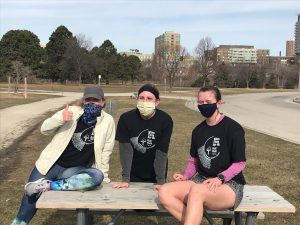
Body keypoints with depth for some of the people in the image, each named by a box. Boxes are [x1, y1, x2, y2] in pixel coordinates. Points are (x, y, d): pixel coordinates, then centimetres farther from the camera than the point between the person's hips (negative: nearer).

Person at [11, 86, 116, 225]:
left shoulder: (107, 121, -4)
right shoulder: (72, 111, -3)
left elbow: (105, 150, 2)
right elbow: (44, 129, -3)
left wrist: (103, 176, 5)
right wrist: (60, 119, -21)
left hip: (74, 170, 0)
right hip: (51, 165, 1)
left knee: (97, 177, -30)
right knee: (31, 197, -3)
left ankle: (47, 185, -25)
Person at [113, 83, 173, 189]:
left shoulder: (165, 120, -18)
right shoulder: (126, 118, -16)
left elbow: (162, 152, -18)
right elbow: (125, 149, -17)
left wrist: (160, 182, -20)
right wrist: (125, 179, -19)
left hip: (155, 173, 0)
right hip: (133, 173, 1)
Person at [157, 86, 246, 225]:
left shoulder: (233, 128, -7)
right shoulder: (198, 131, 11)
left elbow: (240, 163, -6)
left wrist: (220, 178, -20)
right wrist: (185, 176, -3)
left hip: (230, 184, -6)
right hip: (202, 180, 6)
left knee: (196, 190, -38)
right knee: (164, 192, -20)